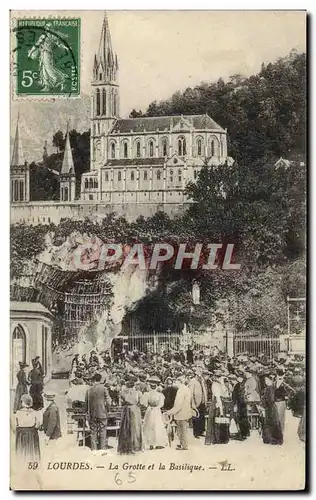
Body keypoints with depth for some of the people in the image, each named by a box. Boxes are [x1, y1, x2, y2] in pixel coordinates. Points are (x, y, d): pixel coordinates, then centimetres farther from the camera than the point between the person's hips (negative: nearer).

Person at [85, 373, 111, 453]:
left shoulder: (89, 390, 0)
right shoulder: (104, 389, -7)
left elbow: (86, 403, 7)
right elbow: (108, 402, -8)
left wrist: (87, 413, 18)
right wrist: (107, 410, 8)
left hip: (92, 415, 2)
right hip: (102, 414, -2)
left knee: (93, 432, 8)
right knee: (102, 433, 4)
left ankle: (94, 449, 8)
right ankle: (103, 449, 3)